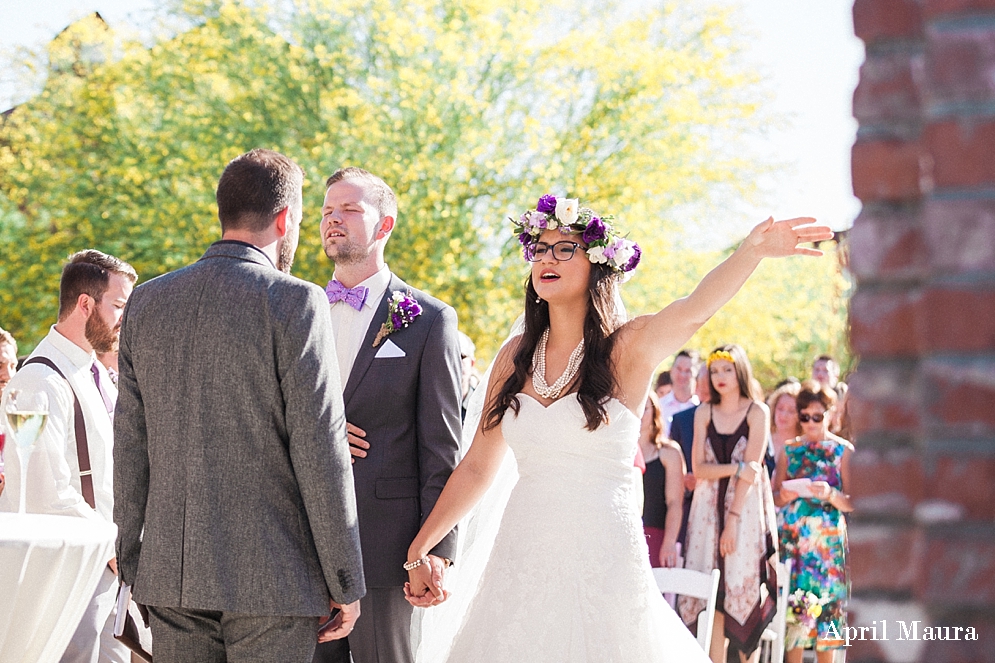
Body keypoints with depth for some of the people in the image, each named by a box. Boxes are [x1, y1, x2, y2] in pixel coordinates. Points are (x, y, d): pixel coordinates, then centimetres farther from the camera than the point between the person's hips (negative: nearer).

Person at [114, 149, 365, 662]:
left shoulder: (146, 302, 7)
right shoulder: (295, 302, -9)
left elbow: (130, 446, 10)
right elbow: (319, 452, -11)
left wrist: (130, 562, 18)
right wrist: (345, 583, -4)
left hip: (169, 573, 5)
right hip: (271, 578, -5)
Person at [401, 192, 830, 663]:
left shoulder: (628, 347, -6)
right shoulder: (516, 356, 6)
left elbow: (695, 309, -28)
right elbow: (477, 466, 11)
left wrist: (753, 250, -47)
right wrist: (419, 549, 9)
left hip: (602, 563, -4)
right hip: (522, 551, 4)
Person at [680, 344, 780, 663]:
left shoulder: (757, 412, -2)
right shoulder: (704, 414, 8)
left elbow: (752, 471, -9)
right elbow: (698, 469, 1)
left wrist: (733, 519, -14)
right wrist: (736, 468, -14)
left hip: (746, 506, -3)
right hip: (709, 506, 3)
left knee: (745, 590, -4)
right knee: (713, 592, 1)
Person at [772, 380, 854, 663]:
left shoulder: (843, 450, 2)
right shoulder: (789, 449, 10)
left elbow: (851, 504, -1)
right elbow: (775, 498, 12)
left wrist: (830, 494, -20)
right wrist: (783, 496, -10)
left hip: (828, 542, -2)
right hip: (793, 539, 2)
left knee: (825, 606, -2)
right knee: (793, 606, -1)